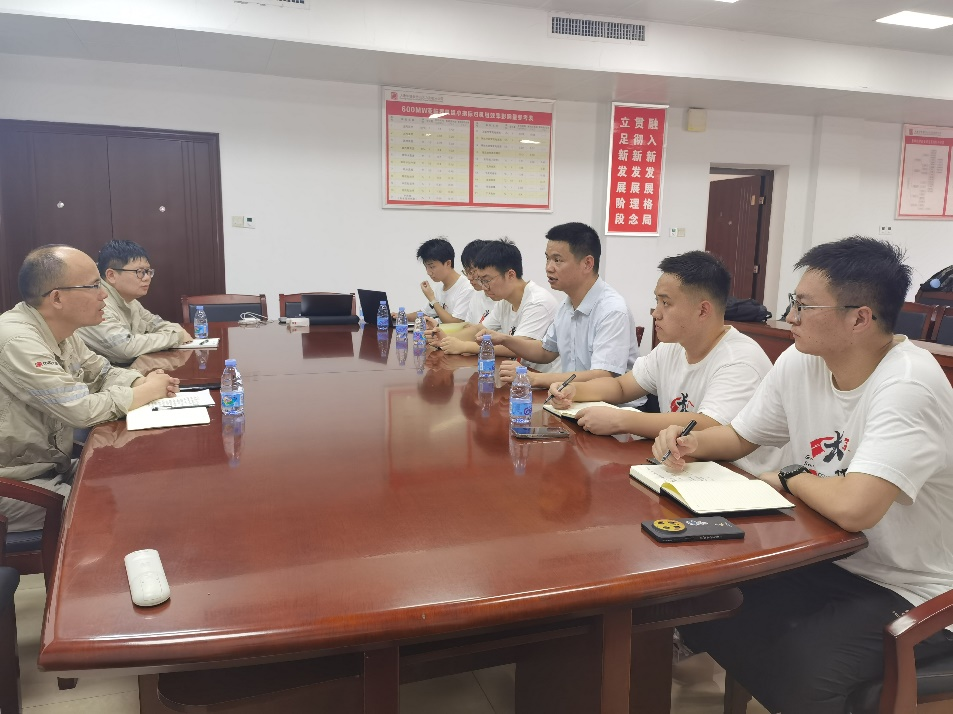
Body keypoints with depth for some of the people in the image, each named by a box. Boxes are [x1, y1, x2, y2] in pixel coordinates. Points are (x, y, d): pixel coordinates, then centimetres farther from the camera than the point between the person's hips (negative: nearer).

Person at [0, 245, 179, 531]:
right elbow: (84, 410, -28)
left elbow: (103, 373, 15)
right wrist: (147, 392, -13)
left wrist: (143, 381, -7)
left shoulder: (58, 329, 2)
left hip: (55, 466, 9)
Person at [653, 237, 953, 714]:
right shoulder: (799, 363, -3)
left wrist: (787, 479, -16)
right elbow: (739, 437, 11)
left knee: (798, 668, -29)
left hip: (913, 593, -7)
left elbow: (853, 508, -36)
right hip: (828, 562, 7)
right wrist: (692, 443, -10)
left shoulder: (908, 386, -25)